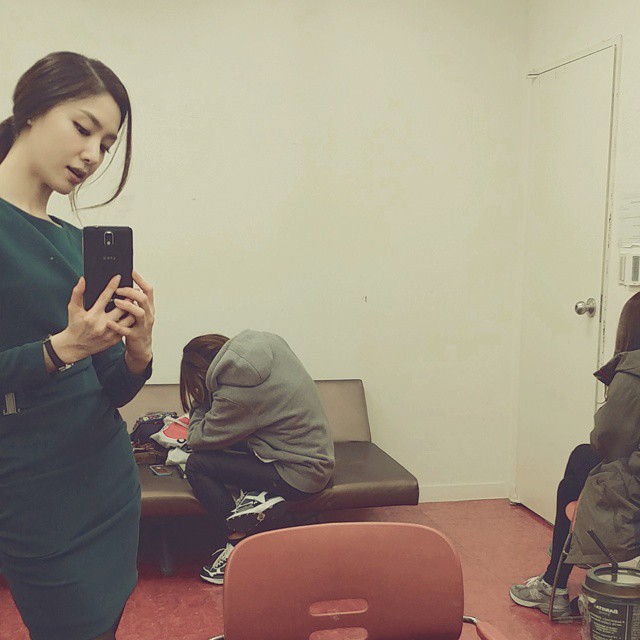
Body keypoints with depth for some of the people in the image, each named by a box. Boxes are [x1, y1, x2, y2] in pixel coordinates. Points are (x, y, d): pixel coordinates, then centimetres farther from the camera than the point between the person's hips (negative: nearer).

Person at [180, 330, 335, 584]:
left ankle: (236, 541, 1)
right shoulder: (266, 343, -4)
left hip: (298, 477, -9)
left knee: (197, 465, -6)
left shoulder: (236, 393, -24)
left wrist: (200, 405, 5)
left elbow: (197, 439, -10)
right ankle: (259, 493, 2)